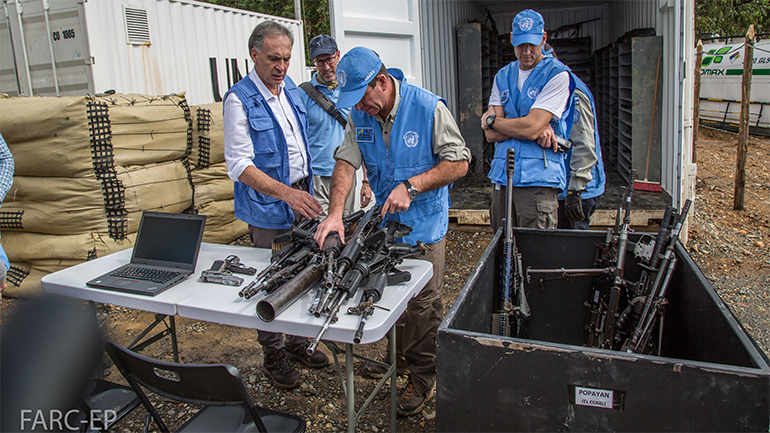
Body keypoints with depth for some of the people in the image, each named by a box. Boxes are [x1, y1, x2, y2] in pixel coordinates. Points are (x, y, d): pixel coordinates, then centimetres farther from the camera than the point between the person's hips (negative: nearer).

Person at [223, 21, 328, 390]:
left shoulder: (291, 89, 8)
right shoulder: (239, 100, -15)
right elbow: (239, 165, -20)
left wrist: (306, 190, 16)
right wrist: (285, 192, -30)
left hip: (300, 198, 7)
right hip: (268, 209, -7)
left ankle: (297, 342, 32)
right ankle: (273, 354, 22)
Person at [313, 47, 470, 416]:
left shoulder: (429, 108, -18)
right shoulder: (360, 114, -3)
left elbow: (458, 163, -16)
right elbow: (346, 162, -8)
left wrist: (411, 186, -26)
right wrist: (335, 212, -23)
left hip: (424, 226, -5)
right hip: (384, 221, 5)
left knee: (422, 304, 3)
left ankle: (423, 378, 22)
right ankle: (399, 356, 41)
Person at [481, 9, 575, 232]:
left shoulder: (556, 74, -4)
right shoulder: (503, 77, 14)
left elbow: (531, 128, -15)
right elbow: (491, 135, 4)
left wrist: (492, 119, 0)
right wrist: (537, 129, -10)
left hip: (538, 178, -5)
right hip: (502, 176, 5)